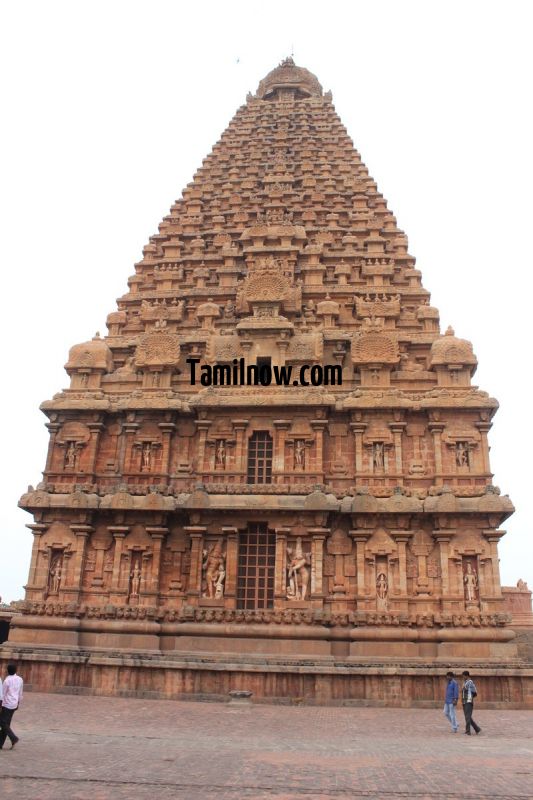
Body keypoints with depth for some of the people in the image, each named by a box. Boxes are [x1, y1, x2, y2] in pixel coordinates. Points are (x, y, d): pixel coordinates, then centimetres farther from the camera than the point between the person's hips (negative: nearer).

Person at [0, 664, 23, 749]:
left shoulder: (7, 680, -14)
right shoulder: (20, 679, 6)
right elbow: (20, 693, 13)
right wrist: (18, 704, 22)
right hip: (14, 704, 7)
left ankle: (13, 738, -11)